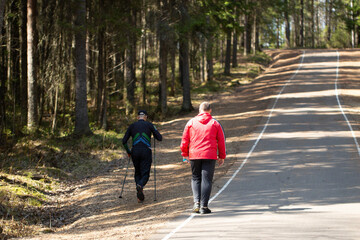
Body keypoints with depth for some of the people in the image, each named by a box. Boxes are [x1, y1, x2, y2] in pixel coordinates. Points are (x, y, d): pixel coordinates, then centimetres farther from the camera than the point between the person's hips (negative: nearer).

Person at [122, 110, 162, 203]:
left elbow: (124, 141, 8)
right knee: (145, 174, 3)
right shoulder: (149, 125, 6)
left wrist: (128, 151, 23)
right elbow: (159, 138, 4)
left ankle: (140, 197, 4)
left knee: (137, 173, 17)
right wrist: (154, 132, 24)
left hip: (135, 151, 2)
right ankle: (140, 186, -31)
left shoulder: (132, 126, 11)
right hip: (146, 151, -2)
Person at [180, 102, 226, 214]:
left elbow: (184, 140, 7)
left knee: (195, 178, 15)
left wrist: (185, 154, 16)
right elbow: (221, 141, 6)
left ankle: (196, 202, -2)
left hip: (194, 155, 1)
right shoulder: (215, 123, 5)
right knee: (206, 180, 1)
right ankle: (204, 206, -3)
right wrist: (221, 156, 13)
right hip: (210, 155, -1)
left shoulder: (191, 122, 7)